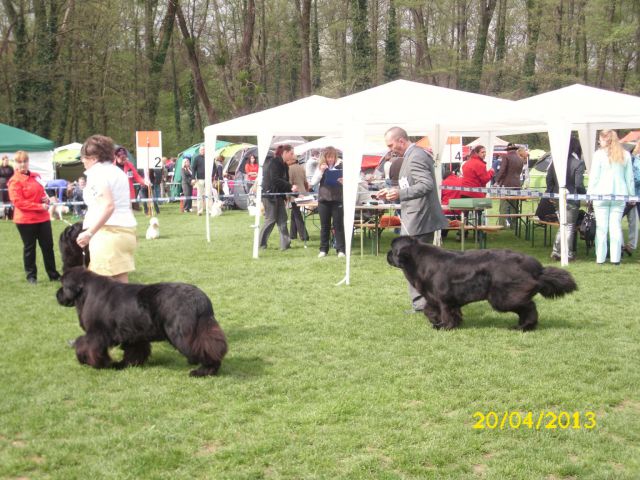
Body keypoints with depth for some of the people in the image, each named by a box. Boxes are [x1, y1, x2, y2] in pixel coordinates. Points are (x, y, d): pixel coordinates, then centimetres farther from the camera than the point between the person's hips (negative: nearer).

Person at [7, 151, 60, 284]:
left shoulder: (36, 176, 9)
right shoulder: (15, 181, -11)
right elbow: (18, 202, -18)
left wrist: (46, 199, -1)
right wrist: (39, 206, -20)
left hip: (43, 218, 6)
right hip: (25, 220, -6)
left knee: (48, 246, 10)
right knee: (29, 248, 5)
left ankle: (53, 274, 20)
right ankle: (31, 276, 17)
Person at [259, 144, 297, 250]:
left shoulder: (283, 165, 15)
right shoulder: (274, 162, -13)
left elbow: (284, 181, 16)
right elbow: (275, 179, -23)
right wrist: (291, 187, -26)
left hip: (278, 195, 9)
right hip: (269, 194, -9)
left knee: (282, 220, 4)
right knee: (271, 220, -4)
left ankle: (285, 244, 3)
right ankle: (261, 244, 7)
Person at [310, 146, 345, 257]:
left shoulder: (341, 166, -2)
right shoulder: (321, 167, 7)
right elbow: (313, 183, 1)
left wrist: (343, 182, -23)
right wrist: (321, 171, -12)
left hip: (337, 199, -3)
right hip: (323, 199, 3)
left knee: (338, 225, -1)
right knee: (324, 226, 9)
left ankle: (341, 249, 4)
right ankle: (323, 249, 15)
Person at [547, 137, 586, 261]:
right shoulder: (578, 163, -15)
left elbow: (549, 179, 6)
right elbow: (579, 184, -18)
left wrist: (551, 193, 16)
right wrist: (585, 195, -4)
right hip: (572, 199, -5)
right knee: (570, 227, 6)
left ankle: (556, 251, 13)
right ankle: (568, 254, 8)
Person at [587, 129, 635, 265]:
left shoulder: (599, 154, -5)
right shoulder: (625, 155, 6)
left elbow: (594, 176, -5)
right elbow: (629, 177, 9)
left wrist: (589, 193, 3)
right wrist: (631, 194, 16)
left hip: (601, 194, -3)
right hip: (619, 194, 3)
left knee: (601, 227, 1)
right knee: (616, 226, 6)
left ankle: (600, 258, 4)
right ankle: (615, 258, 5)